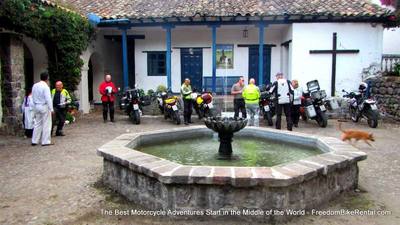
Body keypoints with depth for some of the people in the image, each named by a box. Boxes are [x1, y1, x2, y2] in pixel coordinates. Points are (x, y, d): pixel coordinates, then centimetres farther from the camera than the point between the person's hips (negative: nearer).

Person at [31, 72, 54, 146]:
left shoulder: (35, 86, 6)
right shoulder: (45, 86, -15)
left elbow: (33, 97, 13)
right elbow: (48, 99, -18)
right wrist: (51, 109, -15)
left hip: (36, 106, 7)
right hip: (44, 106, -7)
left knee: (37, 123, 14)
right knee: (46, 124, 1)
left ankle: (34, 141, 18)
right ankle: (46, 141, 3)